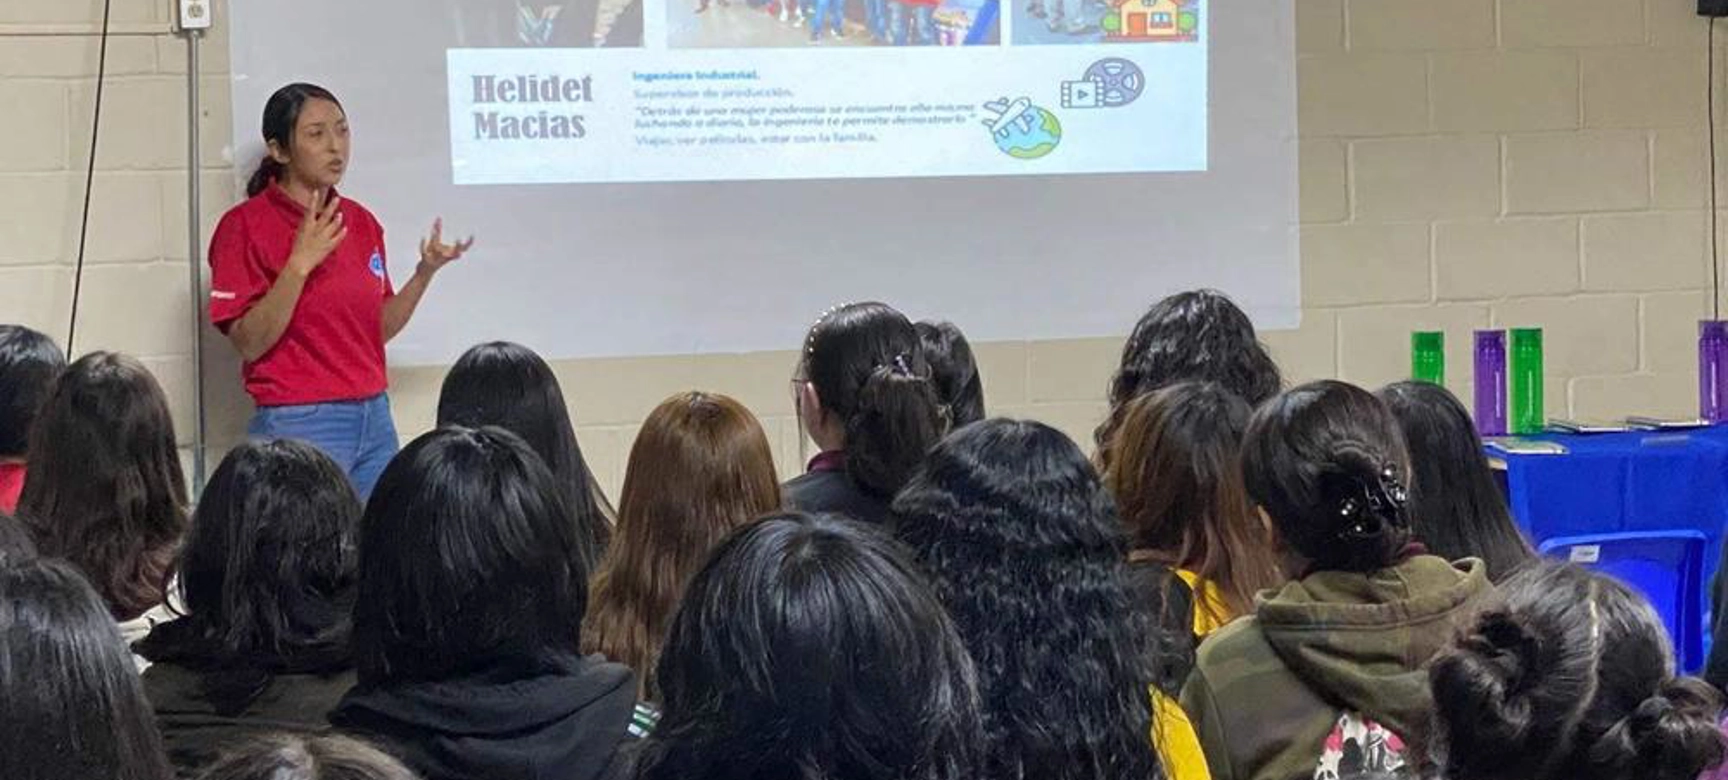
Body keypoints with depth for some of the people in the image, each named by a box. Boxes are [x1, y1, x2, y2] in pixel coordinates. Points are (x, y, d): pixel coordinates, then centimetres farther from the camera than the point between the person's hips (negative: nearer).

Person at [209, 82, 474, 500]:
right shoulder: (246, 225, -8)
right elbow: (248, 343, -14)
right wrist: (299, 265, -23)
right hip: (298, 424, -6)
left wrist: (425, 271, 2)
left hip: (374, 419, 6)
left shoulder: (361, 221, 10)